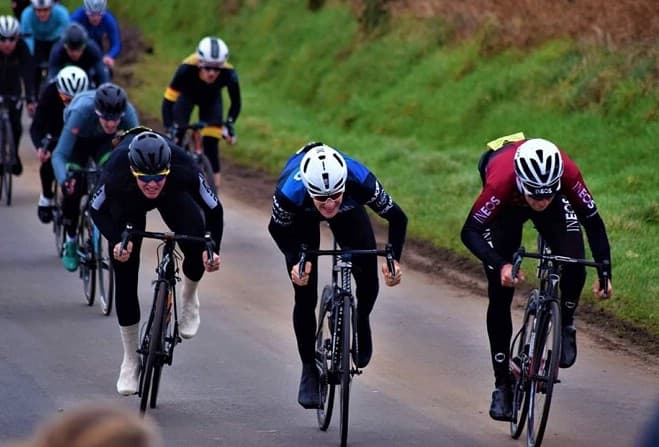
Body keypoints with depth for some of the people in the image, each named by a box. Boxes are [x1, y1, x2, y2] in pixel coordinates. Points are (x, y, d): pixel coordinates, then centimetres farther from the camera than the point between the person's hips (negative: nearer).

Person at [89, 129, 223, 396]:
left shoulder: (184, 170, -40)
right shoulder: (115, 173, -40)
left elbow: (215, 209, -25)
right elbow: (97, 211, -20)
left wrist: (213, 249, -39)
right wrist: (116, 241, -36)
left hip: (174, 195, 0)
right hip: (127, 201, 0)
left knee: (197, 249, -27)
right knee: (125, 272, -6)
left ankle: (189, 299, 8)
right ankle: (130, 361, 9)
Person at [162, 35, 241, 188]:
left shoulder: (229, 74, -37)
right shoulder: (187, 69, -43)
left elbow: (236, 103, -20)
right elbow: (168, 101, -38)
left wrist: (229, 124, -35)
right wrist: (168, 129, -48)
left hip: (211, 98, 1)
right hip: (187, 94, -1)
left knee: (211, 144, -9)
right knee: (176, 135, -18)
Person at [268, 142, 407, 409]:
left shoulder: (361, 182, -42)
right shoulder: (289, 192, -43)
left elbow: (397, 218, -26)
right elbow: (277, 229, -19)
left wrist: (394, 259, -39)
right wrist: (295, 261, -35)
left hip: (349, 211, 1)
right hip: (302, 216, -1)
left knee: (369, 277, -12)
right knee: (305, 296, -8)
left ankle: (361, 324, 21)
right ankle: (309, 369, 10)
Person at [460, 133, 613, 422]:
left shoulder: (568, 173, -39)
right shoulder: (500, 182, -43)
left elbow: (593, 222, -27)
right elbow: (470, 232, -38)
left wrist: (605, 273, -35)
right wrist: (501, 265, -53)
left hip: (557, 208, 1)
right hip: (506, 207, -1)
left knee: (574, 265, -26)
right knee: (500, 295, -5)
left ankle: (566, 326, 5)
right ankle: (502, 385, 8)